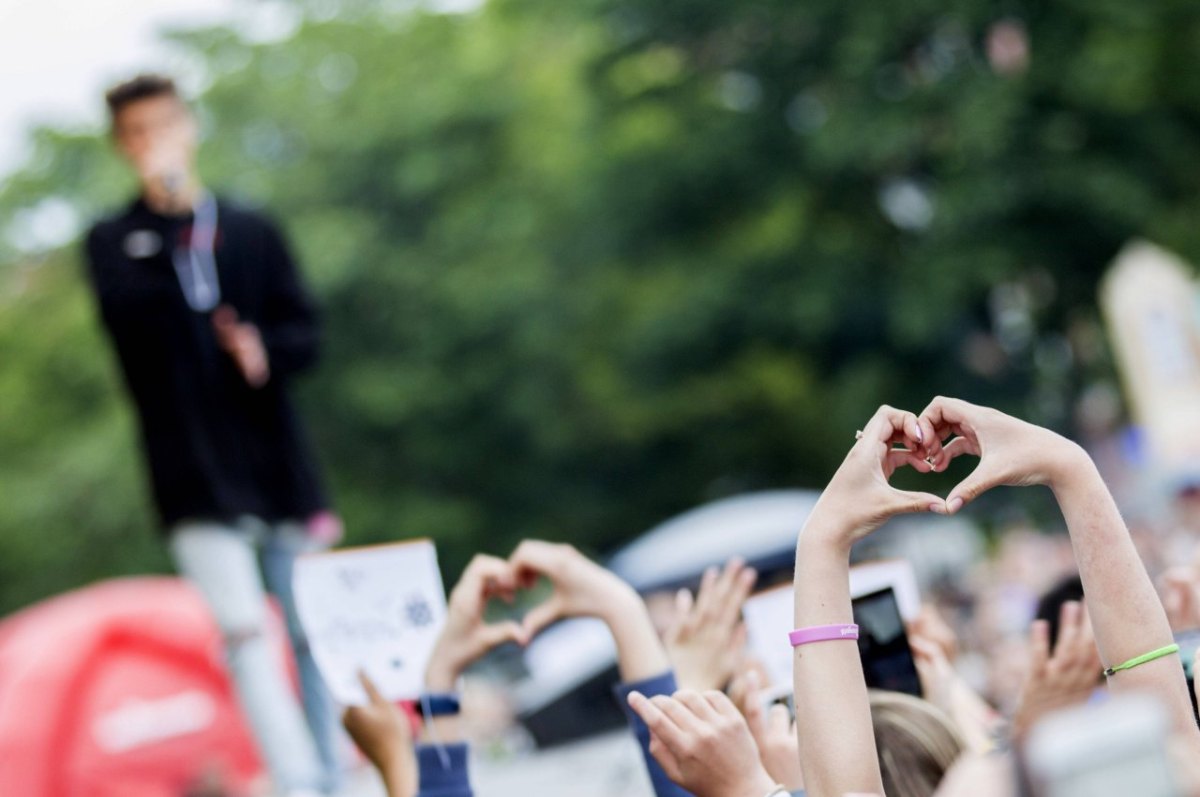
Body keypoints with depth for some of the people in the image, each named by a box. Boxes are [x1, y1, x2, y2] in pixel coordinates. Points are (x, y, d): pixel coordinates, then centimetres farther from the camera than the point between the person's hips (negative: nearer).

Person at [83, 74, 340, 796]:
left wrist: (265, 349, -13)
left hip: (276, 456, 3)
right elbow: (127, 310, -17)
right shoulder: (116, 241, 5)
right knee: (243, 629, -14)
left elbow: (305, 330, 8)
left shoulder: (250, 230, 11)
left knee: (315, 628, 7)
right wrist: (165, 204, -21)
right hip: (194, 468, -3)